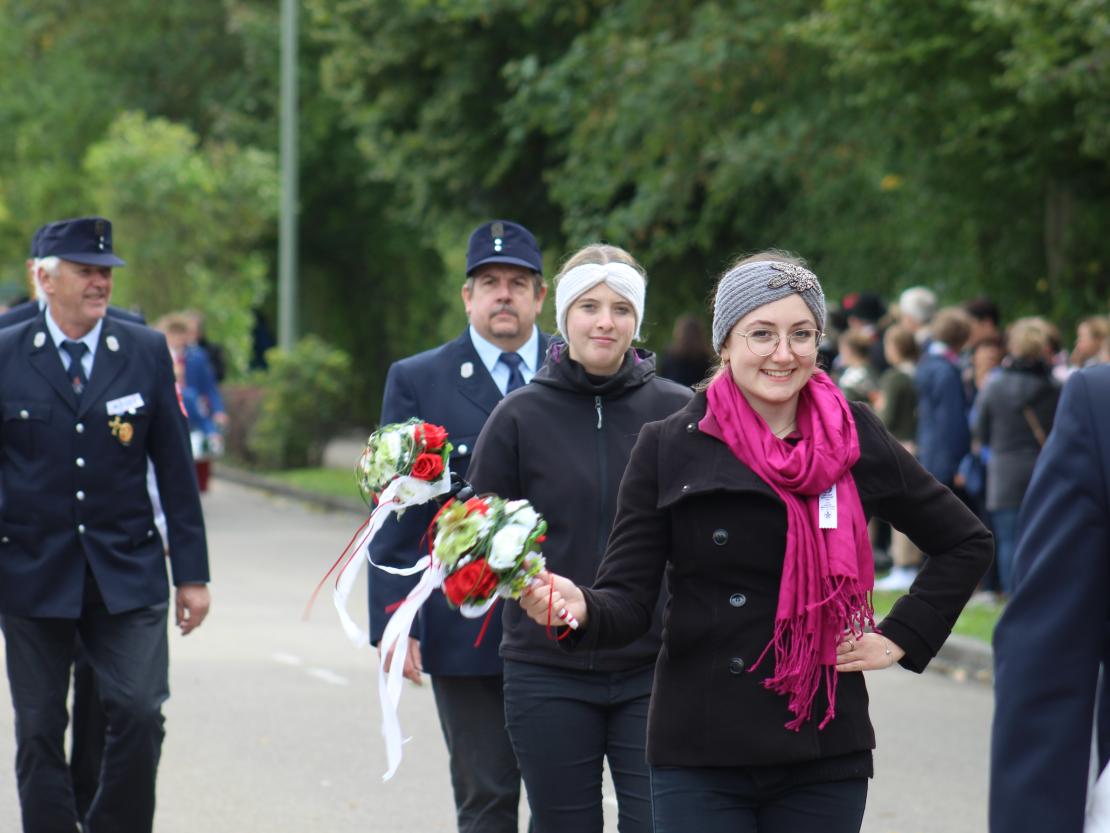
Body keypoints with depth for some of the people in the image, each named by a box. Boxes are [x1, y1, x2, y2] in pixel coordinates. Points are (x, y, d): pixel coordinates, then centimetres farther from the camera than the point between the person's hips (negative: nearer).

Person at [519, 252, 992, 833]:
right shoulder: (668, 448, 1)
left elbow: (965, 542, 17)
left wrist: (902, 637, 7)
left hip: (824, 758, 1)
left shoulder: (856, 442, 4)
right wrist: (579, 609, -25)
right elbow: (629, 598, -4)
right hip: (699, 760, -1)